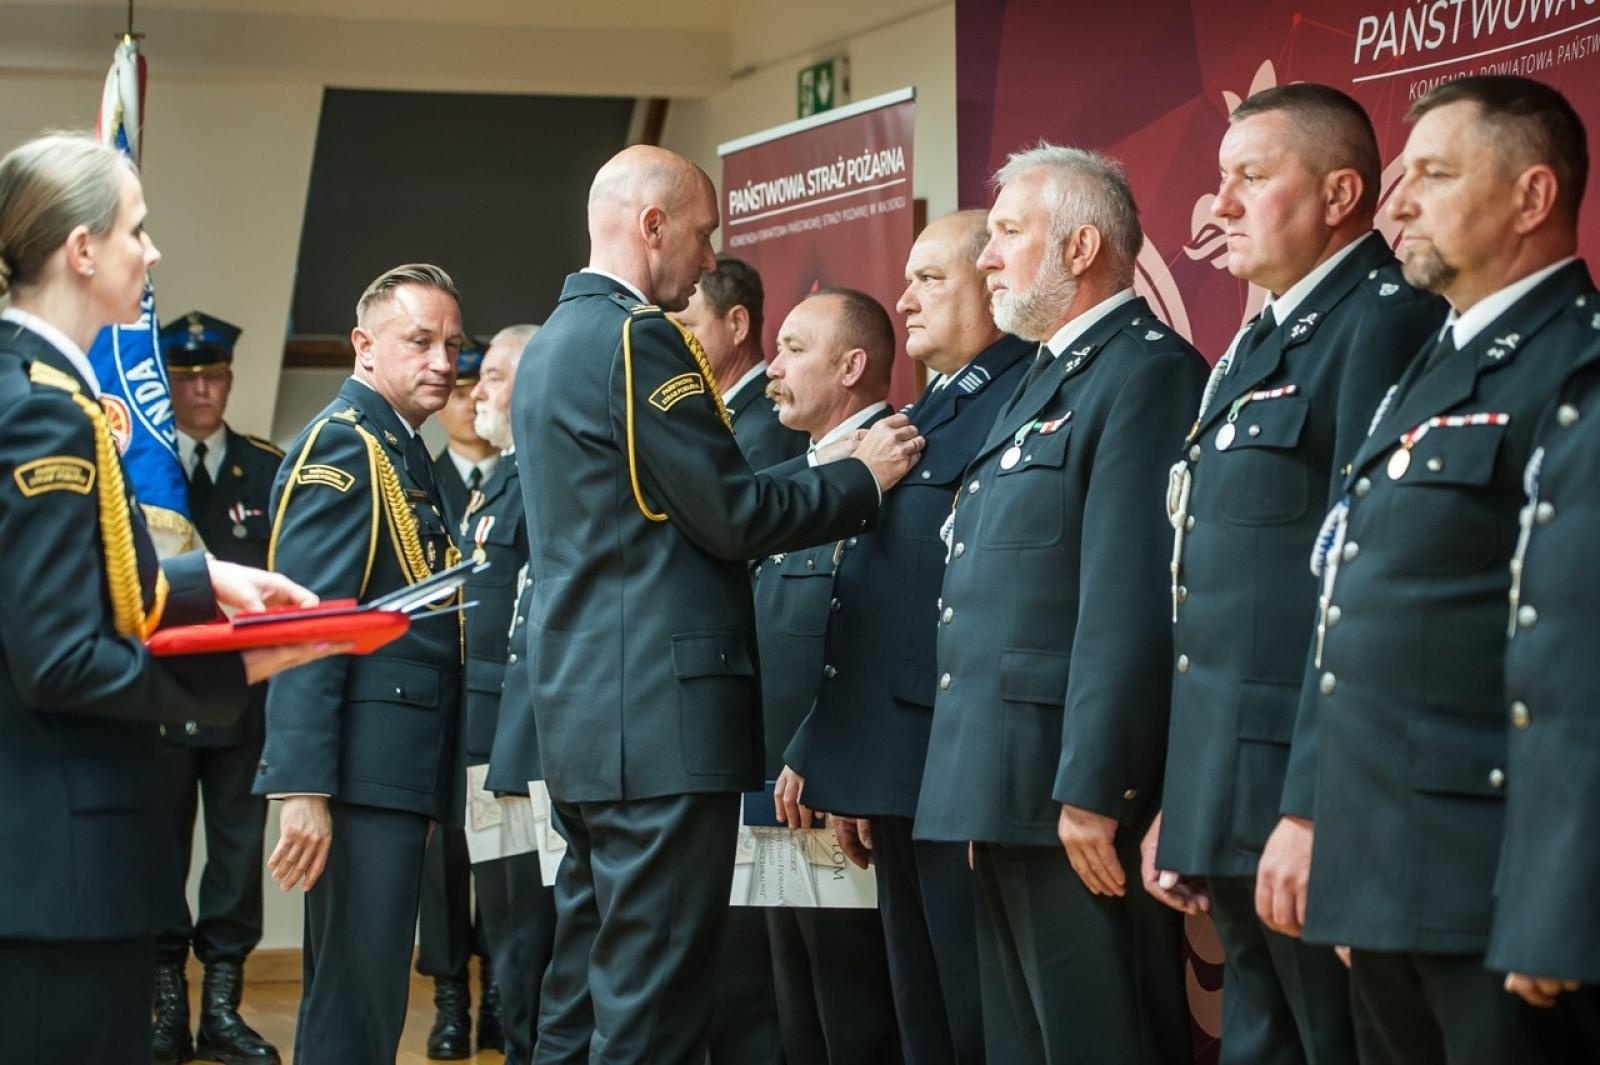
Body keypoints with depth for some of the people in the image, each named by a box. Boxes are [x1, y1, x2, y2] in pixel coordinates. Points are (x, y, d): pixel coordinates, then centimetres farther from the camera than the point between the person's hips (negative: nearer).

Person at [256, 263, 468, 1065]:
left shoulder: (401, 450, 18)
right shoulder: (341, 443, -10)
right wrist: (302, 787, -25)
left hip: (400, 769, 10)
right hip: (364, 766, -10)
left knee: (366, 994, 15)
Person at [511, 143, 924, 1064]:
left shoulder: (552, 343, 17)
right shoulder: (637, 338, -13)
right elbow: (734, 515, -14)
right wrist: (864, 477, 0)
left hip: (587, 706, 10)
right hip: (659, 710, -10)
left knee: (590, 986, 13)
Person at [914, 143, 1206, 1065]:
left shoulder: (1148, 373, -12)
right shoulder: (1048, 378, 19)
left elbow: (1130, 601, -20)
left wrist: (1092, 790, -23)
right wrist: (989, 796, 15)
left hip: (1079, 790, -10)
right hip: (1010, 790, 10)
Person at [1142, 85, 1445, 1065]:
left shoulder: (1387, 323, -11)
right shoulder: (1256, 347, 19)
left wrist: (1318, 808, -22)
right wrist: (1180, 806, 16)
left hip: (1315, 799, -9)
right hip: (1231, 802, 9)